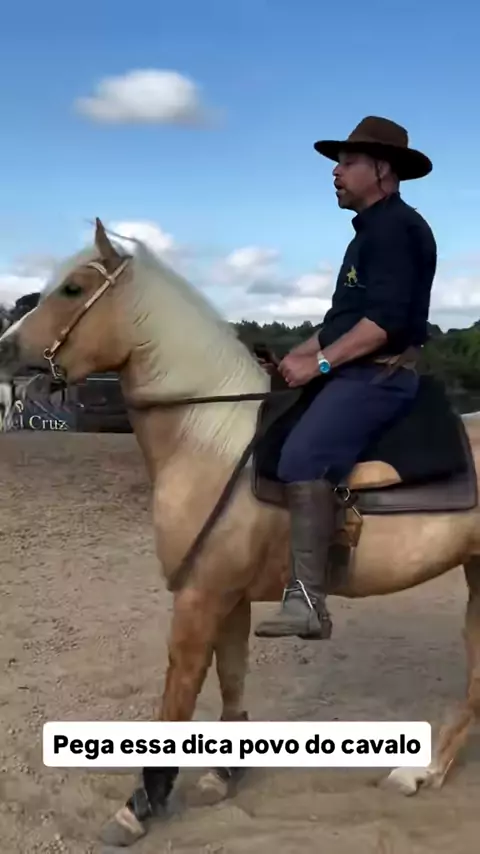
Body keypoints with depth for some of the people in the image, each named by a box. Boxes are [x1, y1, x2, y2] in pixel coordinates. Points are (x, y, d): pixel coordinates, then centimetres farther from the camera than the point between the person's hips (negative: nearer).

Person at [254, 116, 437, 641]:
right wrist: (299, 355, 11)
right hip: (355, 373, 11)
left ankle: (307, 601, -30)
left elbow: (386, 319, -22)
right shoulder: (371, 231, 22)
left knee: (302, 458, -30)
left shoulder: (397, 227, -10)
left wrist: (318, 363, -21)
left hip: (380, 376, -11)